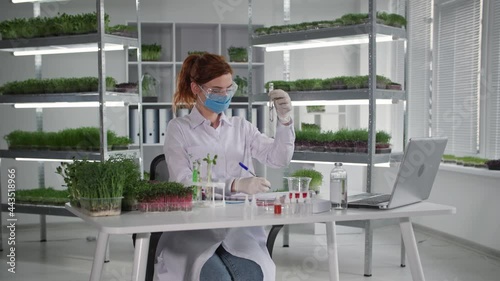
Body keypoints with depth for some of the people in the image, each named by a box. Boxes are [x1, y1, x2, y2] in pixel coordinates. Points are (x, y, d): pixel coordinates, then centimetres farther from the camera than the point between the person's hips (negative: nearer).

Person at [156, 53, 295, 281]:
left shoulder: (241, 127, 17)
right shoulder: (179, 129, 5)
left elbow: (279, 158, 5)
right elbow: (183, 184, -8)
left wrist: (284, 119, -12)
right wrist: (235, 185, -21)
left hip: (238, 226, 3)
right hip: (193, 227, -2)